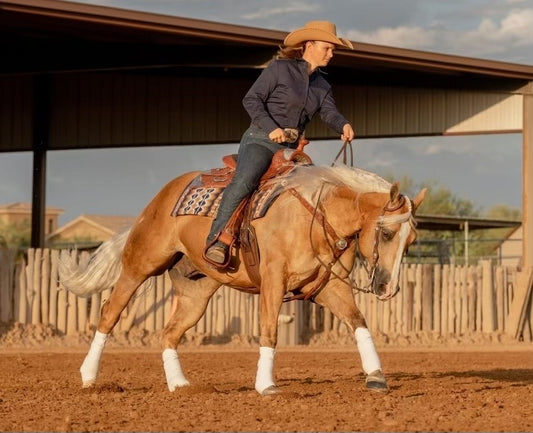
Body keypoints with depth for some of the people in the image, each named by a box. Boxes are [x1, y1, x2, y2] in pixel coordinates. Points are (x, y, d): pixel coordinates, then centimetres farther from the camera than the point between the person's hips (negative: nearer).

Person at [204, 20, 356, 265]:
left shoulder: (322, 86, 17)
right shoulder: (279, 68, -2)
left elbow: (329, 112, -1)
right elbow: (251, 100, -6)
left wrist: (343, 126, -24)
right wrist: (271, 128, -20)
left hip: (290, 148, 7)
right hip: (260, 140, -7)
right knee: (244, 181, -31)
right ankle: (217, 239, -31)